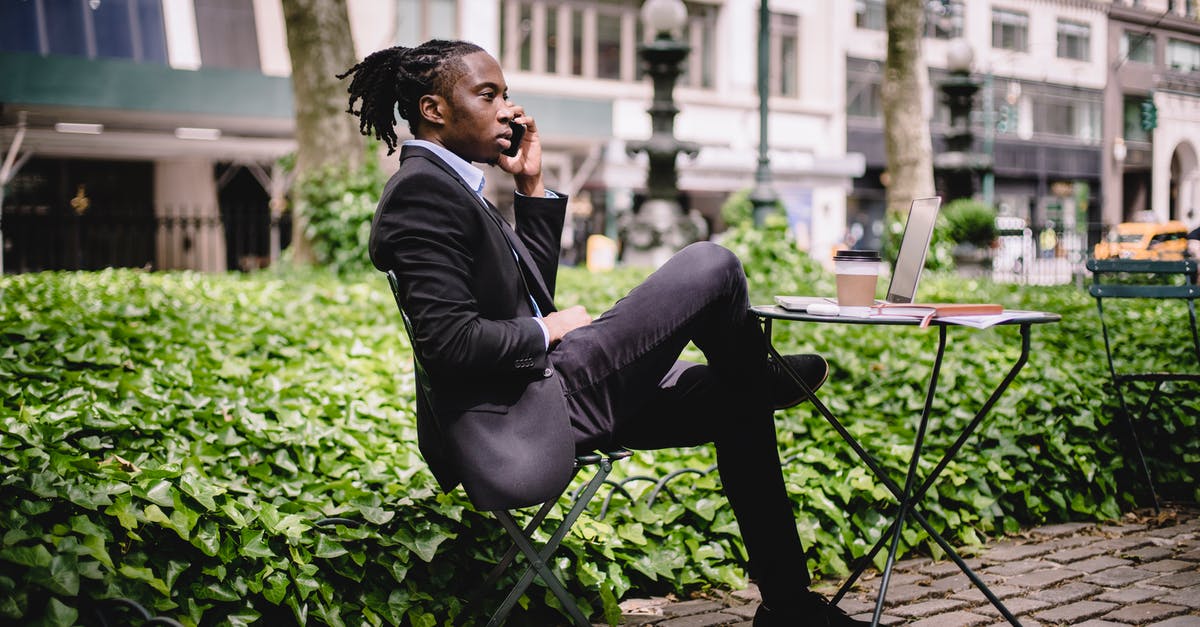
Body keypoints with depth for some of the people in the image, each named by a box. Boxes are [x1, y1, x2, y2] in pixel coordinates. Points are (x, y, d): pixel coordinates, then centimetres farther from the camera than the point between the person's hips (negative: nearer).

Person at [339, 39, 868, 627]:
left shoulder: (450, 185, 16)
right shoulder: (423, 190, -15)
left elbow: (534, 285, 21)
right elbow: (448, 341, -23)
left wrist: (532, 186, 13)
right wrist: (549, 332, -8)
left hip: (534, 407, 11)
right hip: (514, 431, -11)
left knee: (734, 401, 17)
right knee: (712, 265, -11)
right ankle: (761, 375, 23)